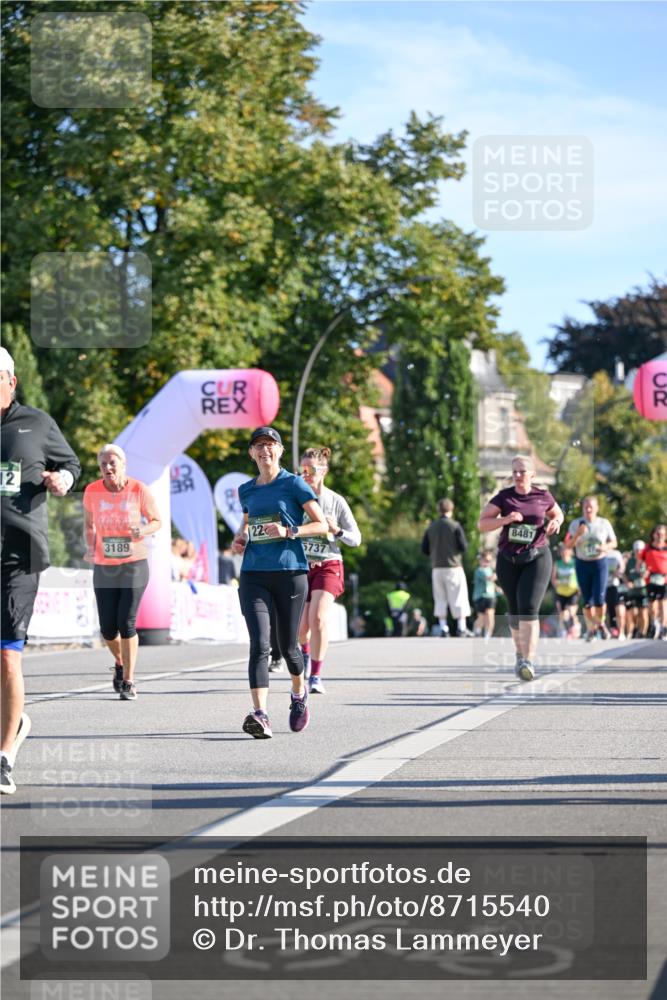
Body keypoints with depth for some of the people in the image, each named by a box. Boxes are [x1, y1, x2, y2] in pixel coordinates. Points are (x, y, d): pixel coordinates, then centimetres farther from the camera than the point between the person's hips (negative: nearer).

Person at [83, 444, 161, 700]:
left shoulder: (139, 490, -7)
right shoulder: (92, 491, -1)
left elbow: (157, 521, 3)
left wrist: (143, 530, -19)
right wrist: (90, 547, -2)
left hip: (134, 565, -2)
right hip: (103, 567, 2)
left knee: (127, 623, -10)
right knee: (108, 628, 1)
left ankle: (128, 681, 0)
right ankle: (119, 662, 34)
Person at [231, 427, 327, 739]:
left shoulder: (293, 484, -1)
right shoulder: (246, 490, 13)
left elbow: (322, 525, -3)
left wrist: (289, 531, -17)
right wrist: (239, 537, 10)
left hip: (290, 572, -3)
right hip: (254, 575, 3)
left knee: (288, 646, 7)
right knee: (259, 644, -14)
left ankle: (299, 693, 39)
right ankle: (260, 715, -23)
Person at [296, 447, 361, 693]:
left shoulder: (336, 501, -1)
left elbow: (356, 539, 3)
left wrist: (337, 530, -15)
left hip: (327, 565, -1)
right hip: (299, 565, 1)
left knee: (319, 618, -19)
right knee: (301, 624, 4)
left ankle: (316, 676, -7)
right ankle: (306, 651, 42)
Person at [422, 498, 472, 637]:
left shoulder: (431, 527, 5)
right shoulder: (455, 526, -7)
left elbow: (424, 549, 6)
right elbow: (463, 546, -10)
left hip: (437, 568, 4)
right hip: (453, 567, -4)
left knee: (440, 599, 9)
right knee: (458, 598, 1)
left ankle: (443, 629, 6)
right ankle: (461, 628, -3)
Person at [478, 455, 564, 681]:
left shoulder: (543, 496, 1)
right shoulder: (503, 497, -1)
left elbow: (558, 514, 20)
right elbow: (482, 524, -6)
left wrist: (555, 523, -3)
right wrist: (505, 519, -21)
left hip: (536, 558, -2)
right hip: (508, 560, 2)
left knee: (529, 609, -17)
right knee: (514, 611, 12)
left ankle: (528, 661, -22)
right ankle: (520, 654, 35)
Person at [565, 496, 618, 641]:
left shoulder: (604, 524, -1)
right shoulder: (575, 524, -2)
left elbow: (614, 542, 8)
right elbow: (568, 545, -4)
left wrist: (606, 546, -14)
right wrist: (578, 534, -20)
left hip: (600, 563, -1)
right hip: (582, 564, 1)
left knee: (599, 598, -11)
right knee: (587, 600, 2)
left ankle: (600, 623, 16)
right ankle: (591, 629, 17)